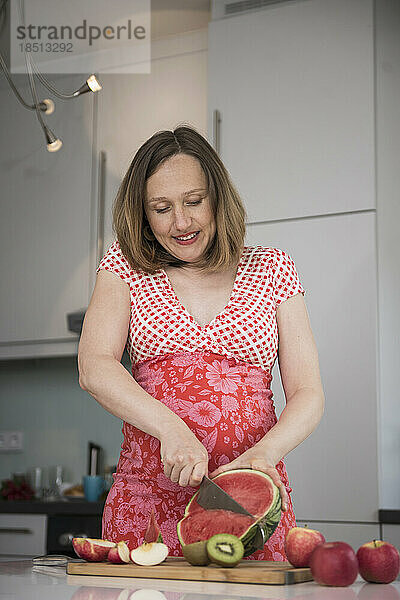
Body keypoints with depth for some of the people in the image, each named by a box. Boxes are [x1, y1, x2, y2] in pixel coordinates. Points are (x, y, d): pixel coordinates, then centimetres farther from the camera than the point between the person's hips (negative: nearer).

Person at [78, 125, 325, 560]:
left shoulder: (271, 268, 8)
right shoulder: (128, 264, 8)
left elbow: (307, 393, 3)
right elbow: (94, 368, -6)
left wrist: (264, 452, -17)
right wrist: (171, 429, -21)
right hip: (147, 497, 0)